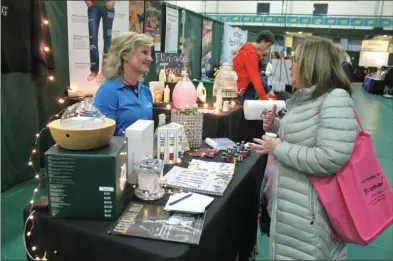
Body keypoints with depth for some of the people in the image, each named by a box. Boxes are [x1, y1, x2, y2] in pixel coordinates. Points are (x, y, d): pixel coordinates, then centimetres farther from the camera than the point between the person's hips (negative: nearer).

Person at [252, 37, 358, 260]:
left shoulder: (335, 99, -20)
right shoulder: (304, 97, 9)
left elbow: (330, 160, -29)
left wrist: (278, 149, -19)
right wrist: (274, 124, 4)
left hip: (309, 210, -9)